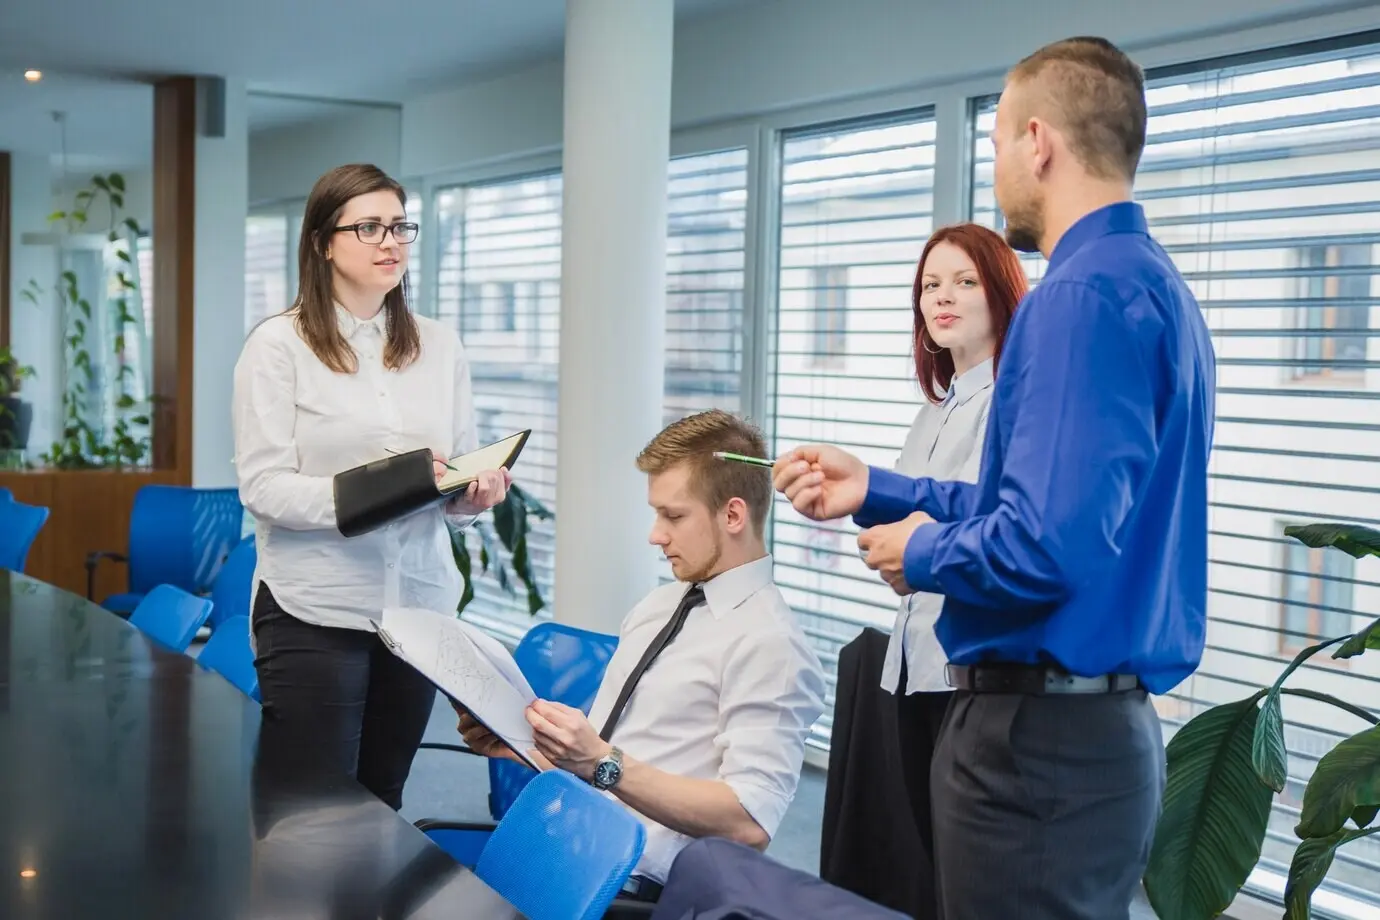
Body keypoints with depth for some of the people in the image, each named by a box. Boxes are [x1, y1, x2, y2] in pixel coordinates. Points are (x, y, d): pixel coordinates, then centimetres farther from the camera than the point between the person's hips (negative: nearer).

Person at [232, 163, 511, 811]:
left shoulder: (440, 346, 11)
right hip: (315, 612, -4)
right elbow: (262, 486, -11)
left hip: (419, 605, 4)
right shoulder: (279, 344, -3)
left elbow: (463, 472, 13)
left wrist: (475, 492, -11)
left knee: (382, 802, 11)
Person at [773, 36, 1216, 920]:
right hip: (1103, 722, 10)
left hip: (1041, 737, -10)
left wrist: (921, 553, -10)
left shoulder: (1085, 292, -19)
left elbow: (1049, 546, -29)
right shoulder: (1149, 281, 13)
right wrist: (878, 493, 19)